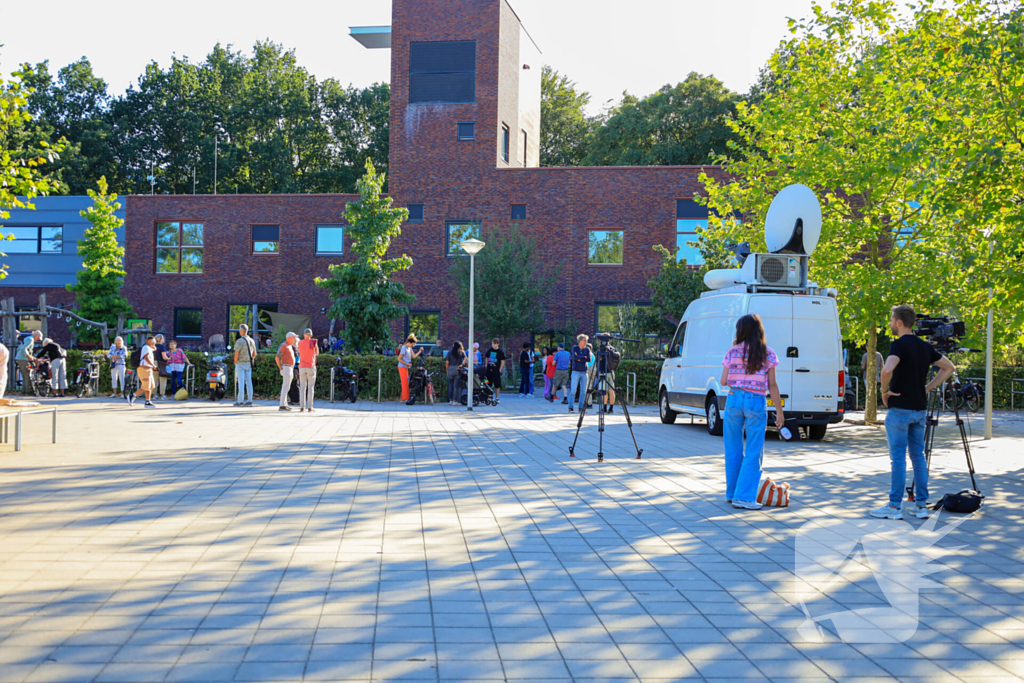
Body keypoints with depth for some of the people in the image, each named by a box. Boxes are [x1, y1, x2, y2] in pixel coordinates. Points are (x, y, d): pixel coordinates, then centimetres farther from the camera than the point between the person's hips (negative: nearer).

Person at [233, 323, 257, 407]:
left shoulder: (239, 341, -14)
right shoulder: (251, 341, 8)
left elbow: (236, 354, -17)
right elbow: (254, 354, 14)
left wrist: (235, 362, -3)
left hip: (240, 364, -6)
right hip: (249, 364, 6)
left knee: (241, 382, -5)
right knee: (248, 382, 5)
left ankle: (240, 400, -4)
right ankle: (249, 400, 5)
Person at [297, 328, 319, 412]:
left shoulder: (300, 343, 1)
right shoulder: (313, 342, -5)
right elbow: (317, 353, 8)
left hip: (302, 367, 2)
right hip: (311, 367, -2)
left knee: (302, 387, 5)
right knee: (311, 388, 0)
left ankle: (302, 406, 1)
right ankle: (309, 407, -4)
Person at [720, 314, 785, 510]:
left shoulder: (733, 352, 0)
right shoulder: (767, 353, -1)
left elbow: (723, 381, 1)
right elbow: (772, 385, -2)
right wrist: (779, 411, 2)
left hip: (734, 400, 2)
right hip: (756, 402, -2)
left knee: (733, 450, 14)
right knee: (753, 452, 2)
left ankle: (731, 493, 23)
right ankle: (743, 496, -3)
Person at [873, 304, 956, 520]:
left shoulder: (900, 344, -14)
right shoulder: (925, 346, 9)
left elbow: (887, 370, -31)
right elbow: (948, 368, 18)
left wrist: (884, 391, -14)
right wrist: (928, 388, 12)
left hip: (899, 408, -7)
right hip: (920, 408, 7)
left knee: (897, 457, -2)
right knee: (918, 456, 11)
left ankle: (895, 506, 2)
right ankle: (921, 505, 13)